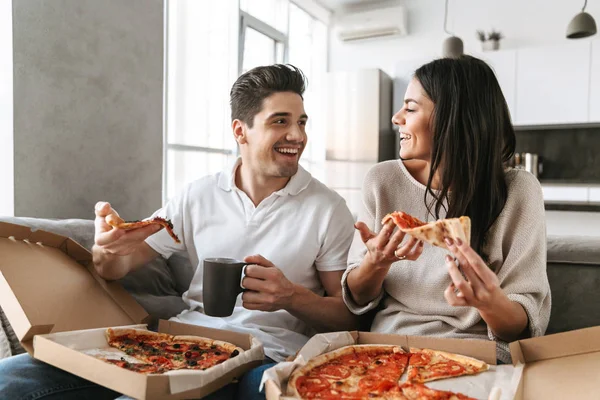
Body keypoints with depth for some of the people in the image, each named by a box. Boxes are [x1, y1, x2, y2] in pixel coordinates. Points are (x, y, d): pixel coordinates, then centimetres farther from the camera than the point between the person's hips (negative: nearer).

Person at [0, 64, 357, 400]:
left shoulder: (328, 209, -2)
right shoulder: (198, 196, 7)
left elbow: (350, 317, 2)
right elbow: (118, 268, 9)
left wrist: (291, 296, -19)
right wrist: (110, 248, -16)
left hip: (267, 352, -3)